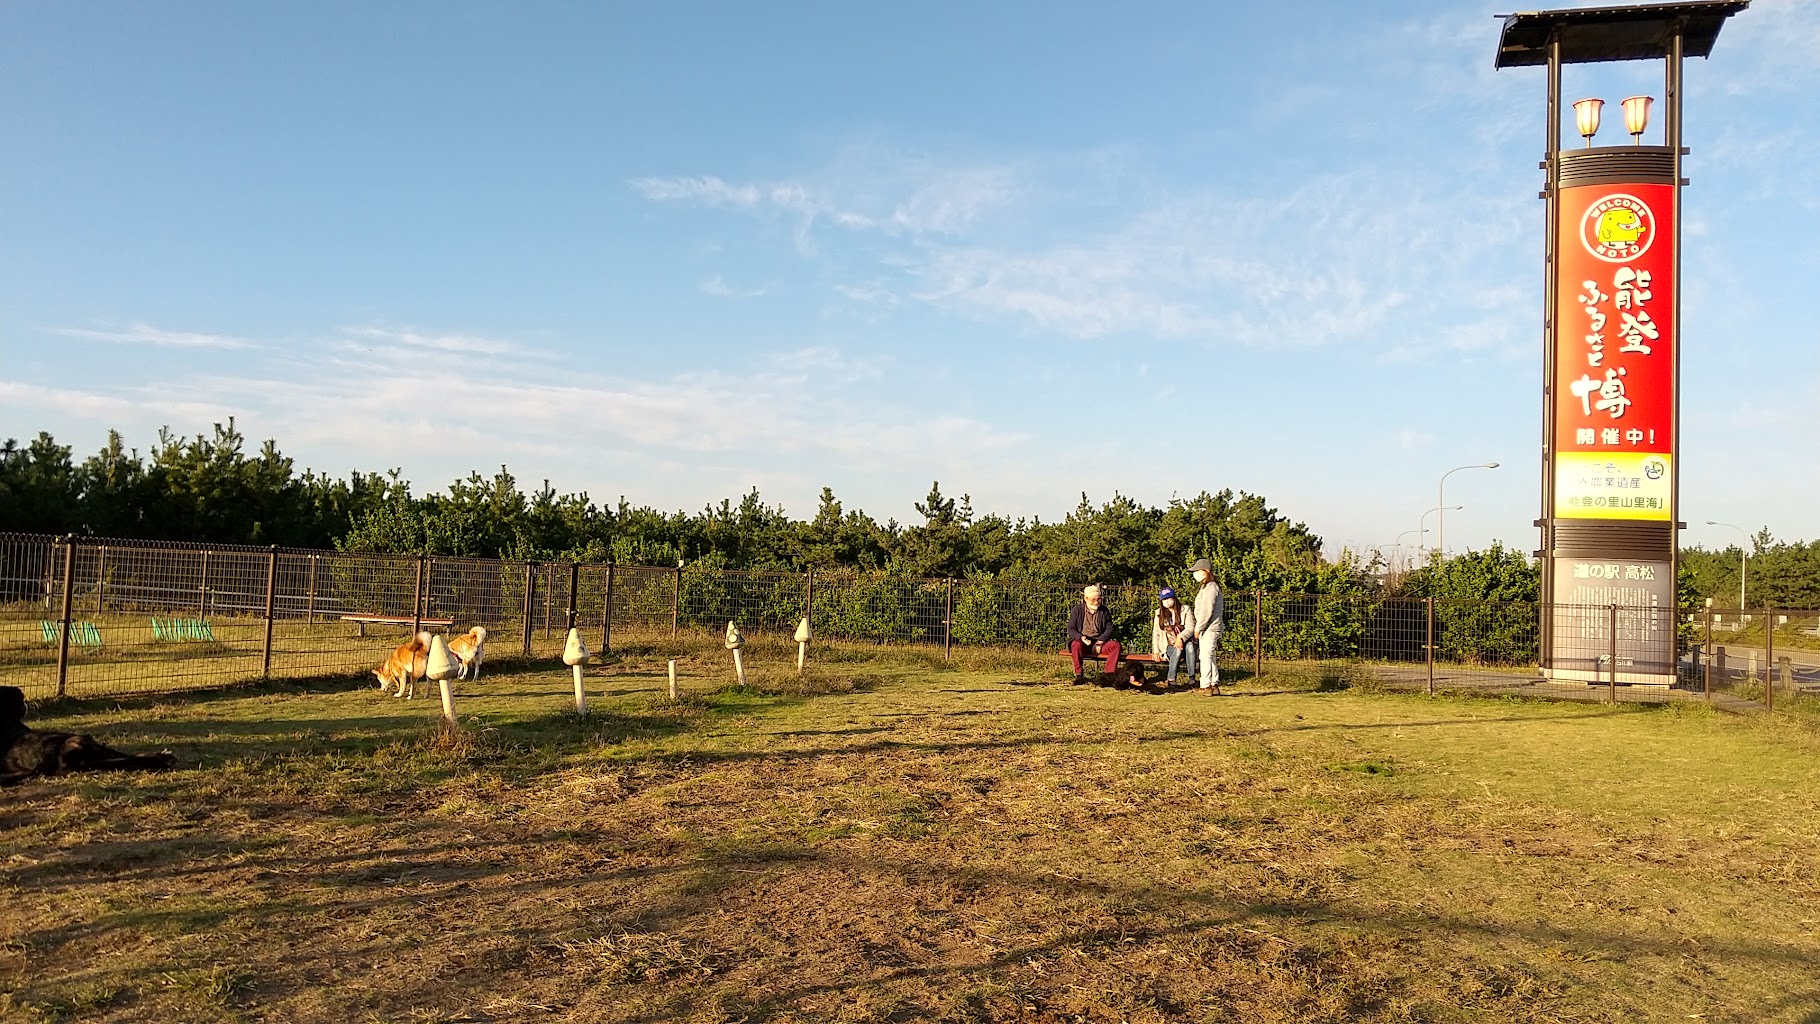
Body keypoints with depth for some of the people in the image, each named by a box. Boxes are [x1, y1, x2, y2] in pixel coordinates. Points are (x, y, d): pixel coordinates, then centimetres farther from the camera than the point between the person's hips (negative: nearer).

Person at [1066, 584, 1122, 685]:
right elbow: (1070, 629, -1)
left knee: (1116, 645, -24)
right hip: (1083, 642, -2)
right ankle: (1078, 675, -30)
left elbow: (1109, 629, 6)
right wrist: (1082, 637, -21)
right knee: (1076, 644, -36)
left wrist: (1100, 642, -11)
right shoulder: (1077, 610, 4)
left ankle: (1109, 674, -24)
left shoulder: (1104, 611, 11)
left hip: (1099, 642, 3)